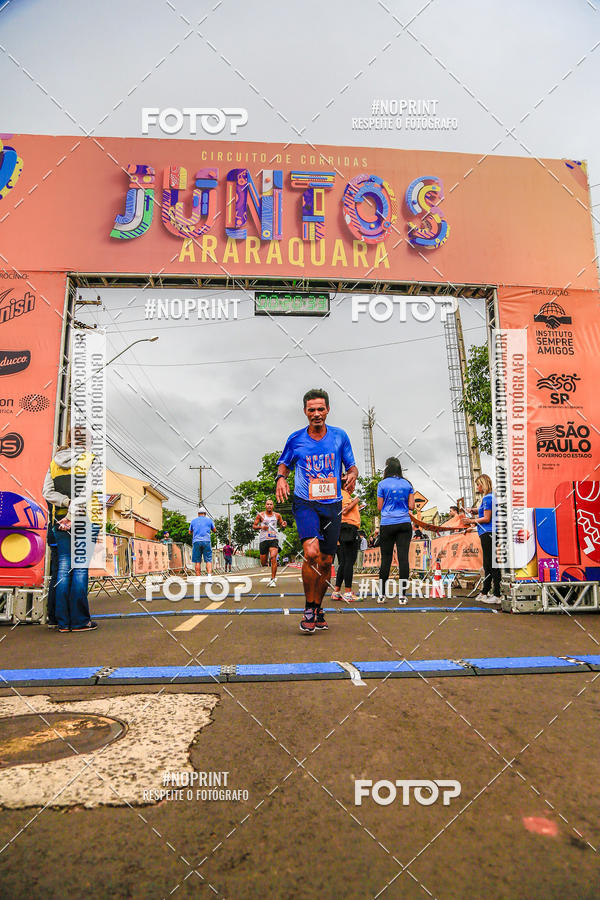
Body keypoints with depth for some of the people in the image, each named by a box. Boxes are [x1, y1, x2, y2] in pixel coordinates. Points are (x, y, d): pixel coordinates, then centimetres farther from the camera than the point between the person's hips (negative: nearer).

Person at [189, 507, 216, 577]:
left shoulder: (193, 521, 14)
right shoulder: (209, 520, 10)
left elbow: (190, 532, 24)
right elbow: (214, 530, 23)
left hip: (196, 541, 1)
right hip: (206, 541, -1)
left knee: (198, 561, 3)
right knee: (208, 560, -3)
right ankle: (209, 575, -21)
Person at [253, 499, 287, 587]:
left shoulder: (277, 515, 9)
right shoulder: (260, 515, 5)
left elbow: (281, 524, 22)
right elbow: (254, 526, 8)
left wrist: (284, 525, -2)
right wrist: (261, 527, -12)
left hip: (274, 539, -1)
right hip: (263, 539, 1)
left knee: (273, 558, -21)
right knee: (263, 563, 3)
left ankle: (273, 580, -15)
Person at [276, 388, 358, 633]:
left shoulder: (339, 436, 4)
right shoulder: (296, 439, 2)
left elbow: (352, 466, 10)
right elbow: (283, 465, 15)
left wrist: (352, 475, -13)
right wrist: (281, 478, -8)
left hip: (332, 505, 2)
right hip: (305, 503, -2)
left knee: (326, 562, 6)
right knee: (311, 553, -21)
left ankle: (318, 609, 25)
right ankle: (309, 609, -4)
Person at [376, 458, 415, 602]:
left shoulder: (383, 484, 0)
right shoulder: (407, 484, 7)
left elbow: (379, 507, 2)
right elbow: (411, 506, 4)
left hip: (387, 524, -1)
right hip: (404, 524, 2)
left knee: (386, 559, 3)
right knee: (403, 557, -1)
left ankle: (382, 595, 8)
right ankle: (401, 594, -1)